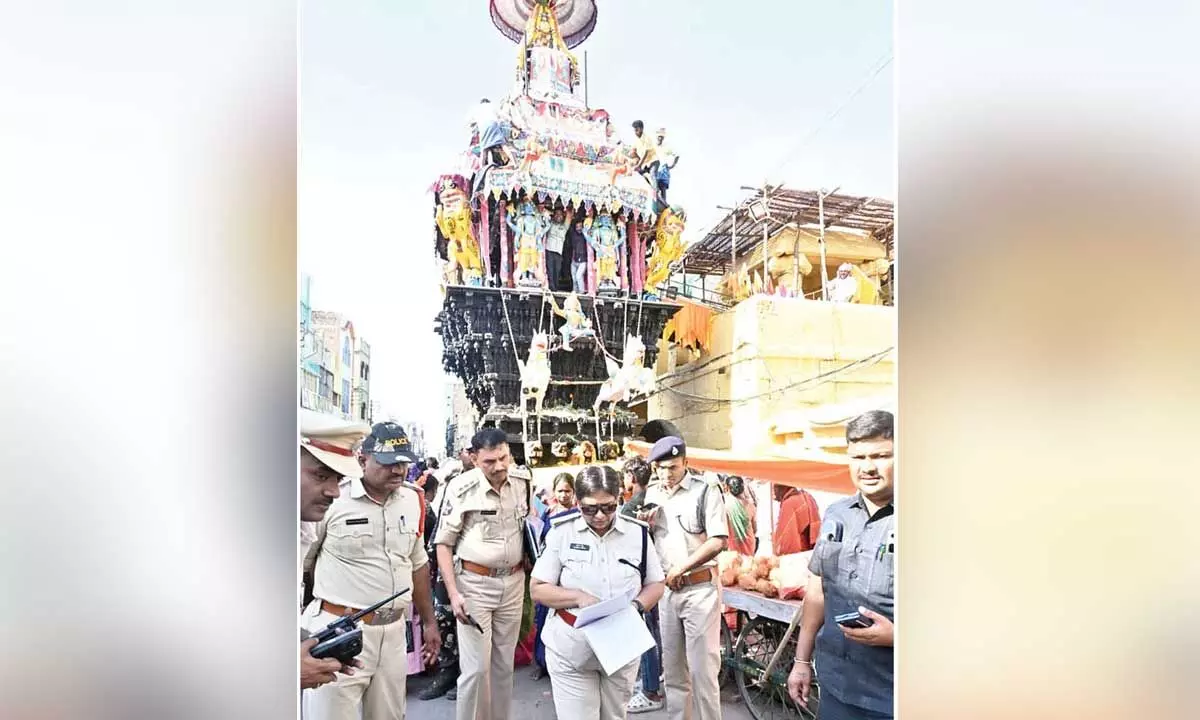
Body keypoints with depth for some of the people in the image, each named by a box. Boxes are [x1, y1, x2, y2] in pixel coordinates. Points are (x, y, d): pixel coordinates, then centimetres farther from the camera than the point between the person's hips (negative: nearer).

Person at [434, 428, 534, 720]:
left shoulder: (524, 480, -3)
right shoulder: (462, 488, -16)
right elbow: (443, 543, -9)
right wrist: (453, 593, -15)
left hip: (513, 582, 4)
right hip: (474, 583, -4)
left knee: (504, 664, 15)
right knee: (476, 667, -1)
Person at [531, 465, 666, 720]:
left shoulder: (638, 532, -3)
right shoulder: (561, 531, -10)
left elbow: (655, 584, 5)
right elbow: (537, 589, -7)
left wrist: (636, 605, -15)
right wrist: (579, 598, -21)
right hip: (571, 649, -2)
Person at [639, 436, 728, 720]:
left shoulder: (706, 491, -10)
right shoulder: (651, 493, 6)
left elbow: (718, 541, -15)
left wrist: (680, 568, -15)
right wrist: (641, 525, -5)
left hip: (699, 588, -5)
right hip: (665, 589, 5)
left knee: (702, 668, 1)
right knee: (673, 667, 15)